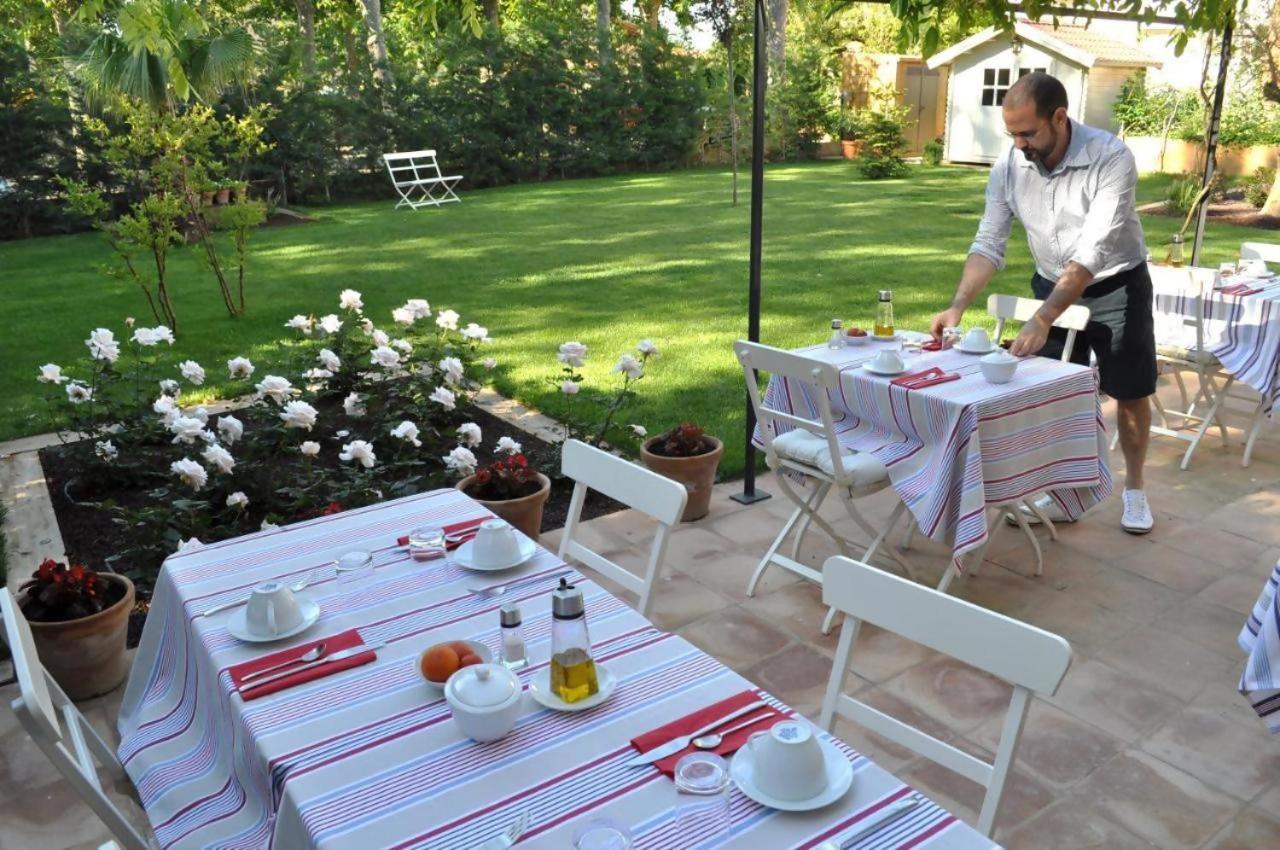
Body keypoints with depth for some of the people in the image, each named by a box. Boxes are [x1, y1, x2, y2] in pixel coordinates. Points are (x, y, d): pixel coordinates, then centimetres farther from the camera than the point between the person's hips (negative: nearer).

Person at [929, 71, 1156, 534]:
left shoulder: (1110, 157, -29)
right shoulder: (1008, 166, -15)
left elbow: (1093, 251, -35)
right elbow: (988, 244, -13)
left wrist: (1042, 319, -43)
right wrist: (958, 306, -28)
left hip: (1116, 287, -3)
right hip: (1053, 286, 4)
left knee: (1130, 393, 8)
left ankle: (1134, 490, 27)